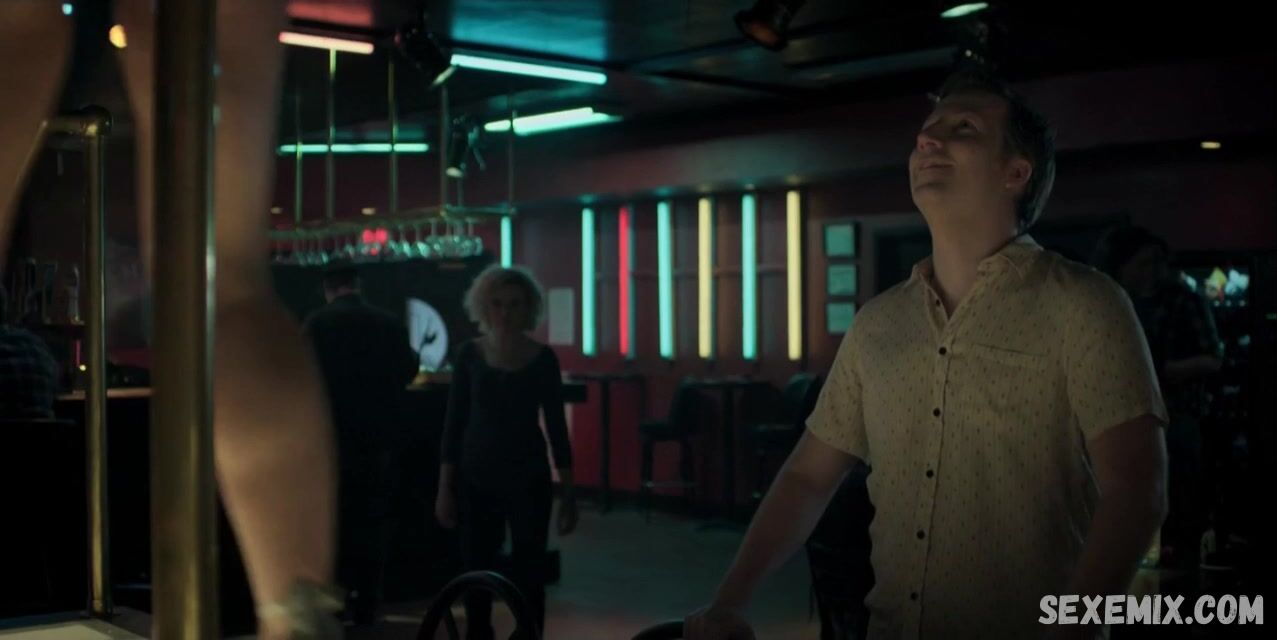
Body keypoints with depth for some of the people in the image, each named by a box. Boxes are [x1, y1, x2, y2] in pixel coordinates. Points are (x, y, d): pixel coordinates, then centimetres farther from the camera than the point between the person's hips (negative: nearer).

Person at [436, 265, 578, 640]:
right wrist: (445, 488, -1)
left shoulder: (543, 359, -3)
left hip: (529, 480, -1)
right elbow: (454, 424, 2)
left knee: (528, 575, 0)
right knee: (476, 572, 7)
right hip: (476, 479, 1)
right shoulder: (469, 355, -1)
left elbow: (556, 427, 0)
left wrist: (568, 493, -2)